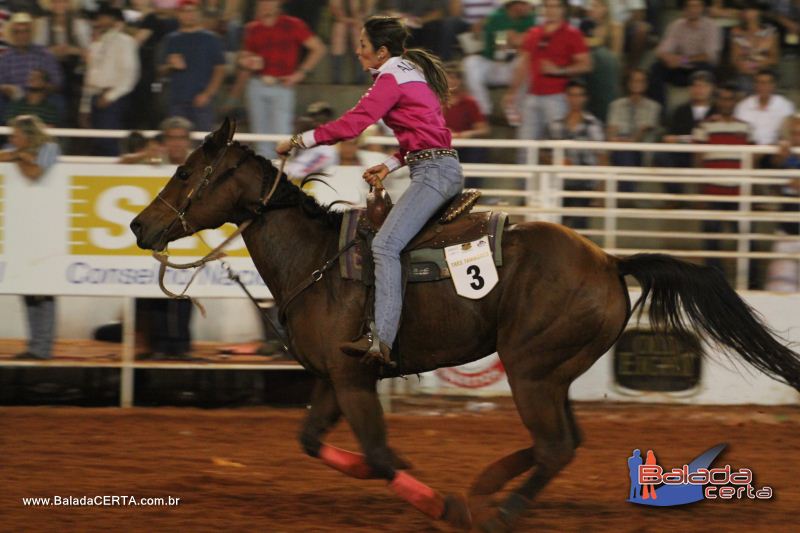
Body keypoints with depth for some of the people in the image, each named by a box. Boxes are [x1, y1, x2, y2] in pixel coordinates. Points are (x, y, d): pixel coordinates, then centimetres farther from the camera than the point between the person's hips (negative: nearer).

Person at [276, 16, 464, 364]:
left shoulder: (391, 79, -9)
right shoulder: (412, 74, 21)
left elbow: (352, 124, -15)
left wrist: (300, 141, -7)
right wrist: (391, 165, 14)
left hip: (434, 172, -11)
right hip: (442, 169, 11)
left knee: (385, 244, -22)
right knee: (390, 241, 18)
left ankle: (381, 339, -33)